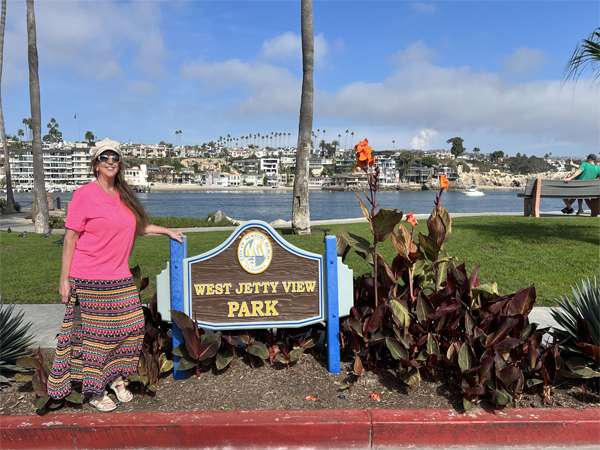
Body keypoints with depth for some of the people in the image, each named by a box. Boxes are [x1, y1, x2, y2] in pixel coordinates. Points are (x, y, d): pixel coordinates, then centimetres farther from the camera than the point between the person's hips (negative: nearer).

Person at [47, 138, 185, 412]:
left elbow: (137, 226, 25)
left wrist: (167, 231, 24)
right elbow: (70, 238, -8)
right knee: (94, 334, 2)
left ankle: (117, 378, 27)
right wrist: (64, 279, -10)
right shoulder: (84, 195, -8)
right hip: (89, 281, -6)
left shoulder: (123, 196, 10)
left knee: (131, 327, 7)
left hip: (119, 278, 6)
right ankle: (95, 392, 19)